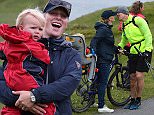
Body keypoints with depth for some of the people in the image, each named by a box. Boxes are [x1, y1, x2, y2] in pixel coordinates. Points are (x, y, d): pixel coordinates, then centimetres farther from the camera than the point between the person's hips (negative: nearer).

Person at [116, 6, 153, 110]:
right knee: (133, 77, 6)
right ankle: (132, 100, 16)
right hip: (133, 53, 7)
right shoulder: (124, 26, 12)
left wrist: (147, 50, -19)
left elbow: (148, 35, -13)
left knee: (139, 76, -11)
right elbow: (123, 41, 22)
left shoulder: (138, 20, -11)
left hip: (144, 52, -7)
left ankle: (138, 100, 2)